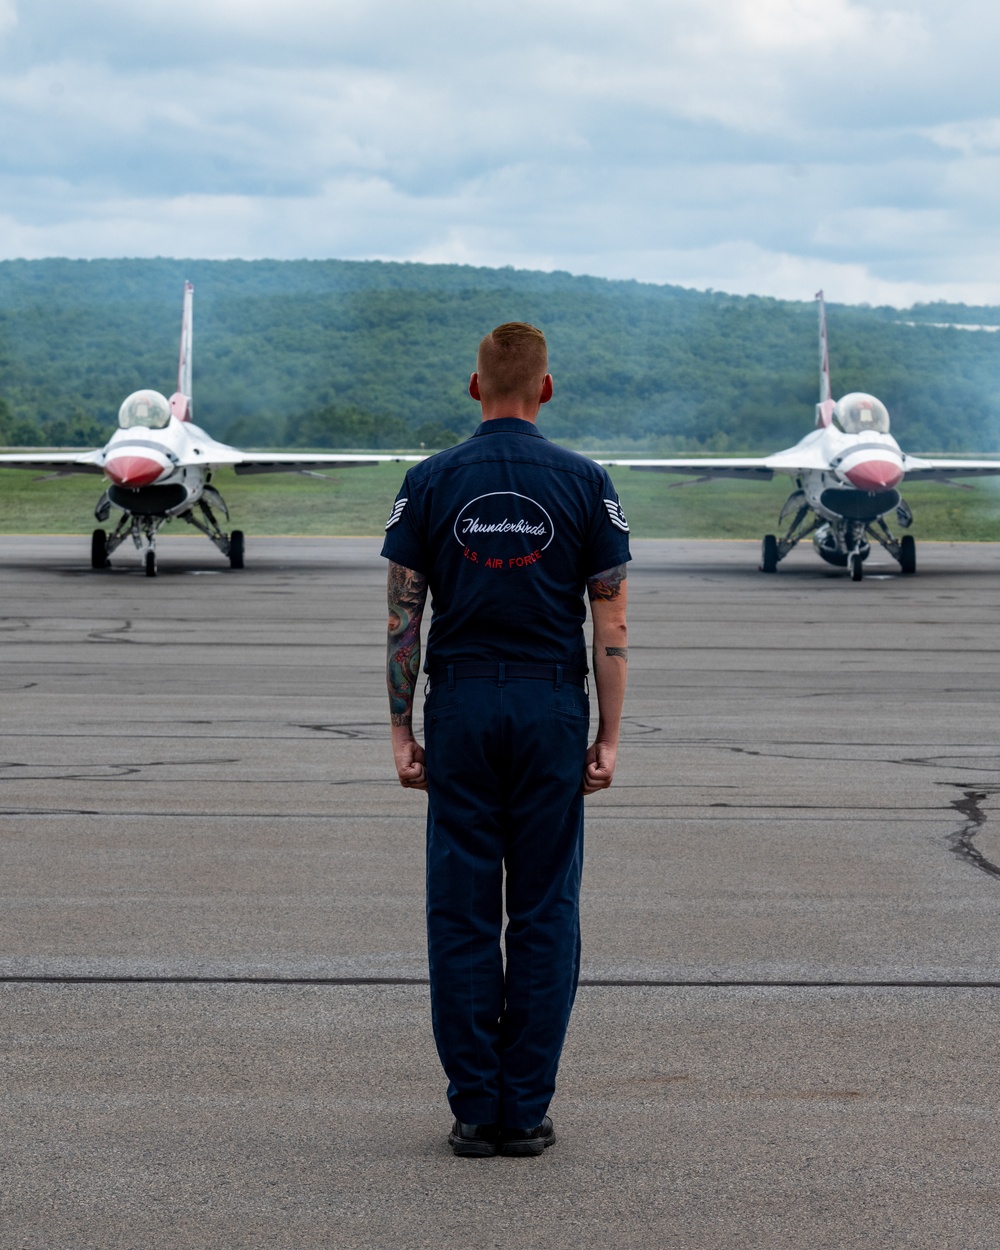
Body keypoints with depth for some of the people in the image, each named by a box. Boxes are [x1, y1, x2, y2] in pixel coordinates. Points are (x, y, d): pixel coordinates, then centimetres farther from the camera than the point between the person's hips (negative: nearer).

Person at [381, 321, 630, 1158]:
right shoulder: (585, 483, -1)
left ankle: (474, 1110, 5)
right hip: (551, 708, 0)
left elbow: (404, 616, 0)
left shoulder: (430, 483, 1)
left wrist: (403, 730, 5)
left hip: (460, 707, 1)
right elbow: (611, 623, -2)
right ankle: (527, 1110, 6)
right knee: (544, 914, 5)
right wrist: (608, 738, 3)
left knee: (462, 914, 4)